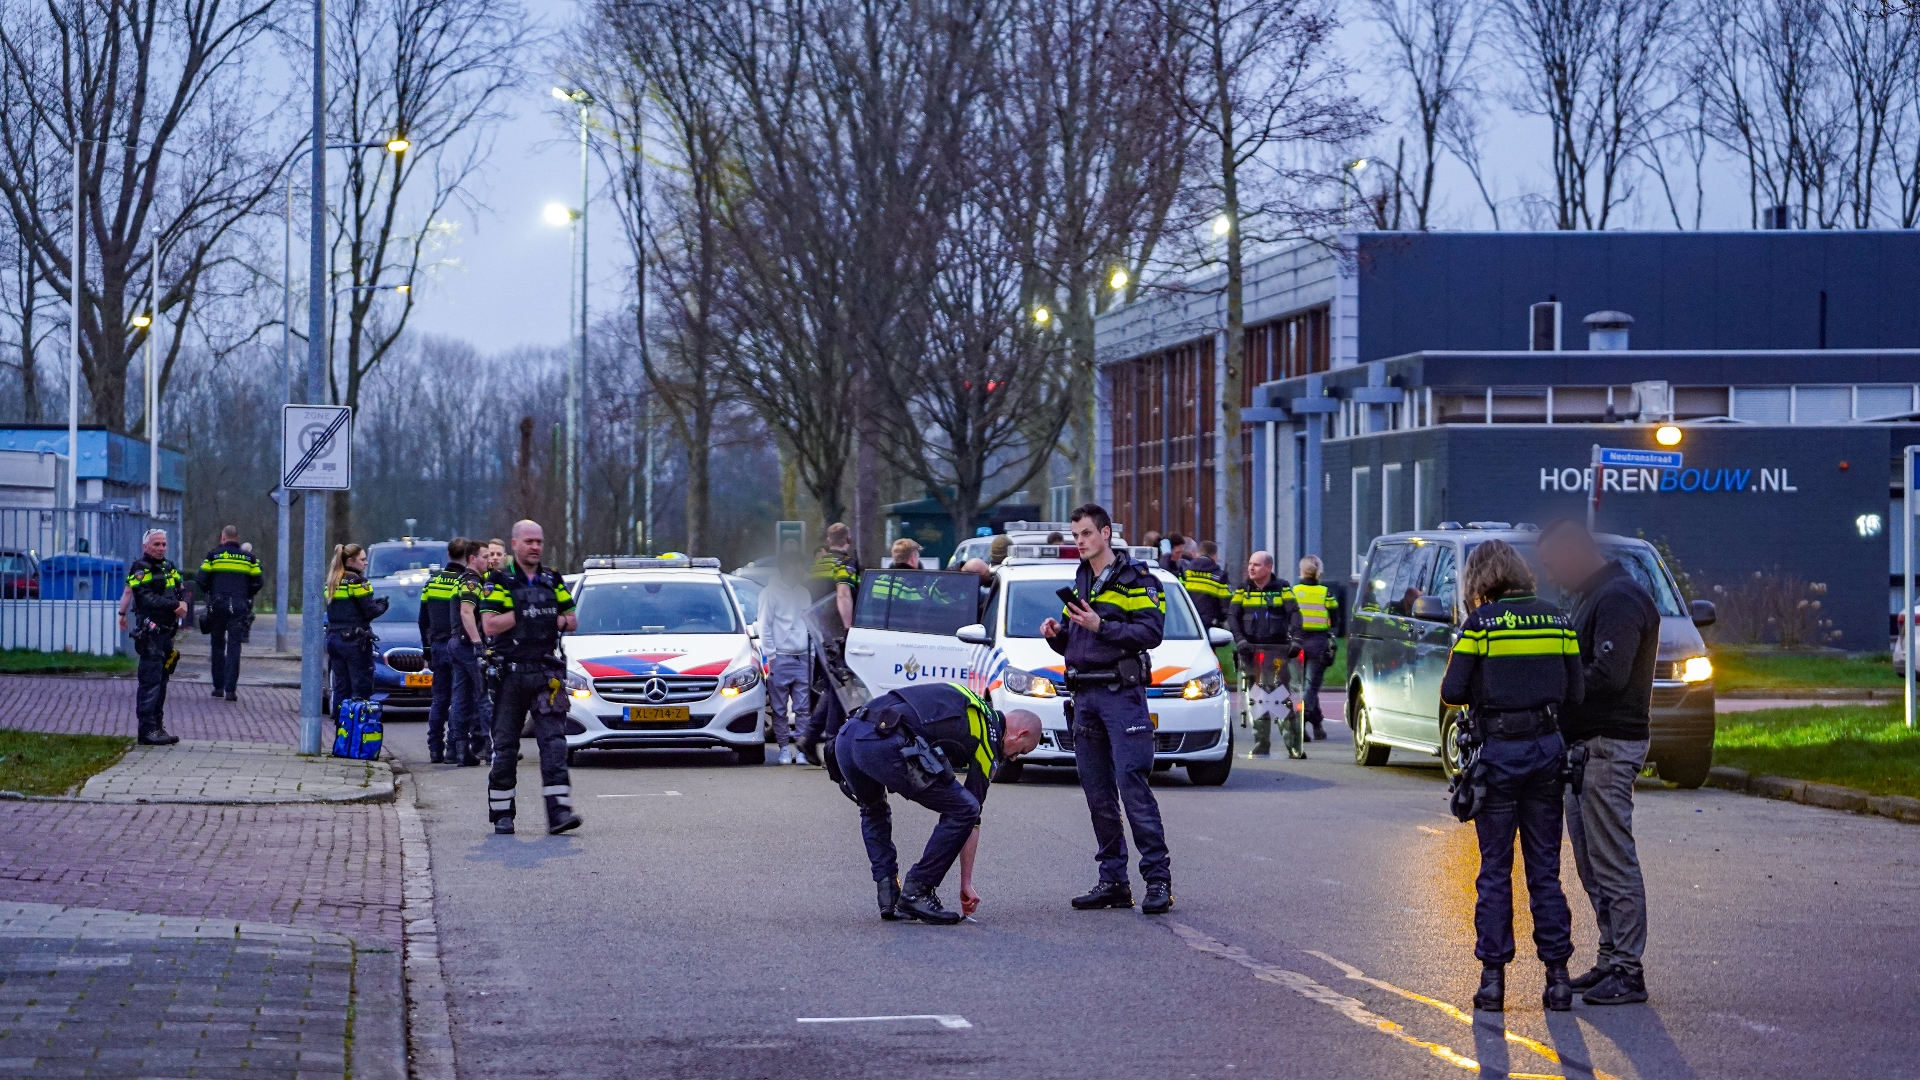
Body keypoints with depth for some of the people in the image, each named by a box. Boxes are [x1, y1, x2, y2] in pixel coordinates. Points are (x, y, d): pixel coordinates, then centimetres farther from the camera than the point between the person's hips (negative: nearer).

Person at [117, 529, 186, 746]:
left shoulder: (168, 568, 18)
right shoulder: (140, 570, -8)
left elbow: (181, 590, 13)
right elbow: (148, 599, -18)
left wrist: (183, 602, -9)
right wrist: (175, 605, -18)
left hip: (167, 632, 9)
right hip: (150, 633, -9)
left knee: (161, 681, 13)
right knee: (150, 681, -10)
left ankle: (158, 726, 20)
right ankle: (147, 730, -11)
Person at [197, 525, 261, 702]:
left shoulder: (213, 556, 2)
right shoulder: (248, 557, 7)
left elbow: (202, 580, -1)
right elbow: (257, 581, 5)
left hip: (218, 605, 0)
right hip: (239, 606, 0)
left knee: (217, 645, 13)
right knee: (234, 646, -1)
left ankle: (218, 686, 14)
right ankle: (230, 689, -10)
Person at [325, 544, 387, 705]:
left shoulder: (332, 582, 13)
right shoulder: (356, 581, -11)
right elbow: (370, 612, -13)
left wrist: (374, 602, 11)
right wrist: (382, 606, 8)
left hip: (334, 638, 8)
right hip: (355, 641, -8)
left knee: (341, 687, 11)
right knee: (361, 687, -6)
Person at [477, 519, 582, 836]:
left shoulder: (553, 582, 14)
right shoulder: (500, 582, 1)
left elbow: (572, 619, 17)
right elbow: (489, 625, -9)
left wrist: (557, 621, -5)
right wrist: (523, 613, -12)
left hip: (547, 674, 2)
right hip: (510, 673, -2)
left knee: (553, 741, -9)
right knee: (505, 745, 4)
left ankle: (558, 811, -16)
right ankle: (501, 814, 13)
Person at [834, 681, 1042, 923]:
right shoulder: (989, 736, 13)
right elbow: (972, 816, 14)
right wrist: (966, 883, 20)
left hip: (846, 736, 8)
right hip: (886, 746, -8)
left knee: (873, 812, 36)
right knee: (963, 810, 4)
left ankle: (888, 894, 23)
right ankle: (916, 892, 7)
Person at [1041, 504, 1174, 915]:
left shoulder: (1136, 580, -3)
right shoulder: (1079, 584, 21)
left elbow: (1151, 631, -14)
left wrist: (1101, 626, -19)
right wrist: (1056, 633, 5)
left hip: (1122, 694, -8)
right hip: (1084, 696, 8)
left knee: (1133, 785, -14)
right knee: (1098, 794, 6)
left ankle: (1158, 877, -13)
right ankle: (1113, 881, 9)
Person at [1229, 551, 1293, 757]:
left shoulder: (1281, 588, 5)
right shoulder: (1243, 591, 11)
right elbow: (1232, 616, 4)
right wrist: (1239, 640, -11)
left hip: (1276, 651, -3)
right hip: (1250, 651, 3)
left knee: (1281, 697, -9)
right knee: (1256, 699, 4)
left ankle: (1294, 745, -8)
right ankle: (1261, 746, 9)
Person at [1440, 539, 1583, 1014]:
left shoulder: (1481, 622, -8)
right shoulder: (1557, 620, 4)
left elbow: (1453, 691, -10)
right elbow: (1575, 694, 3)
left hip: (1497, 751, -3)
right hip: (1547, 749, 3)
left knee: (1494, 871, 4)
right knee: (1545, 870, 9)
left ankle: (1493, 978, 3)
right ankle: (1557, 975, 8)